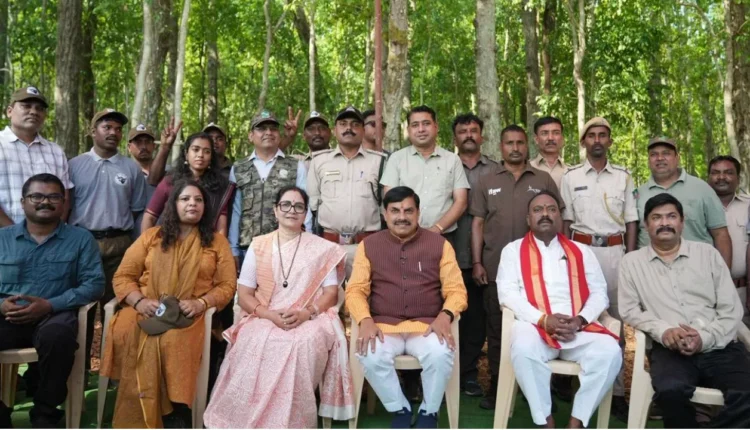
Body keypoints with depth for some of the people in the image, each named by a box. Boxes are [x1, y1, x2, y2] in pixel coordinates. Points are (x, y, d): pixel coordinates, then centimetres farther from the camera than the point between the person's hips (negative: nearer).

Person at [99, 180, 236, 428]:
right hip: (146, 311, 2)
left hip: (188, 315, -1)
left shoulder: (217, 242, 13)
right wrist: (139, 301, -8)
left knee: (172, 341, -36)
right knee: (124, 334, -32)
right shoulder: (151, 236, 16)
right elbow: (122, 276, 11)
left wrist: (201, 303, -12)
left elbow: (227, 285, 7)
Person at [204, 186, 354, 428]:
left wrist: (306, 313, -16)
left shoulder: (322, 249, 8)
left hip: (309, 320, -1)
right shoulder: (258, 246, 10)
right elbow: (245, 295, 6)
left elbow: (331, 294, 4)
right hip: (264, 319, 1)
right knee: (257, 343, -34)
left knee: (304, 344, -35)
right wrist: (270, 314, -13)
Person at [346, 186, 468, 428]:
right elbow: (355, 290, 2)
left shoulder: (439, 244, 7)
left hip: (427, 326, 0)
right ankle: (400, 409, -1)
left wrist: (445, 316, -18)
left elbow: (456, 289, 3)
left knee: (440, 354, -31)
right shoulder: (369, 245, 9)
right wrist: (365, 320, -17)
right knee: (370, 356, -31)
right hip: (384, 326, 1)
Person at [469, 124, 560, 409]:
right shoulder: (486, 182, 7)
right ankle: (496, 385, 17)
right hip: (496, 267, 1)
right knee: (496, 328, 7)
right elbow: (477, 224, 5)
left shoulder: (543, 180, 6)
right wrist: (477, 263, -2)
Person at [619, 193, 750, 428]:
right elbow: (629, 310, 5)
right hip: (670, 350, -1)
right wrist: (662, 330, -13)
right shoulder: (632, 261, 12)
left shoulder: (707, 253, 13)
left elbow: (731, 309, 9)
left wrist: (706, 338, -9)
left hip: (719, 347, 2)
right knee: (671, 391, -33)